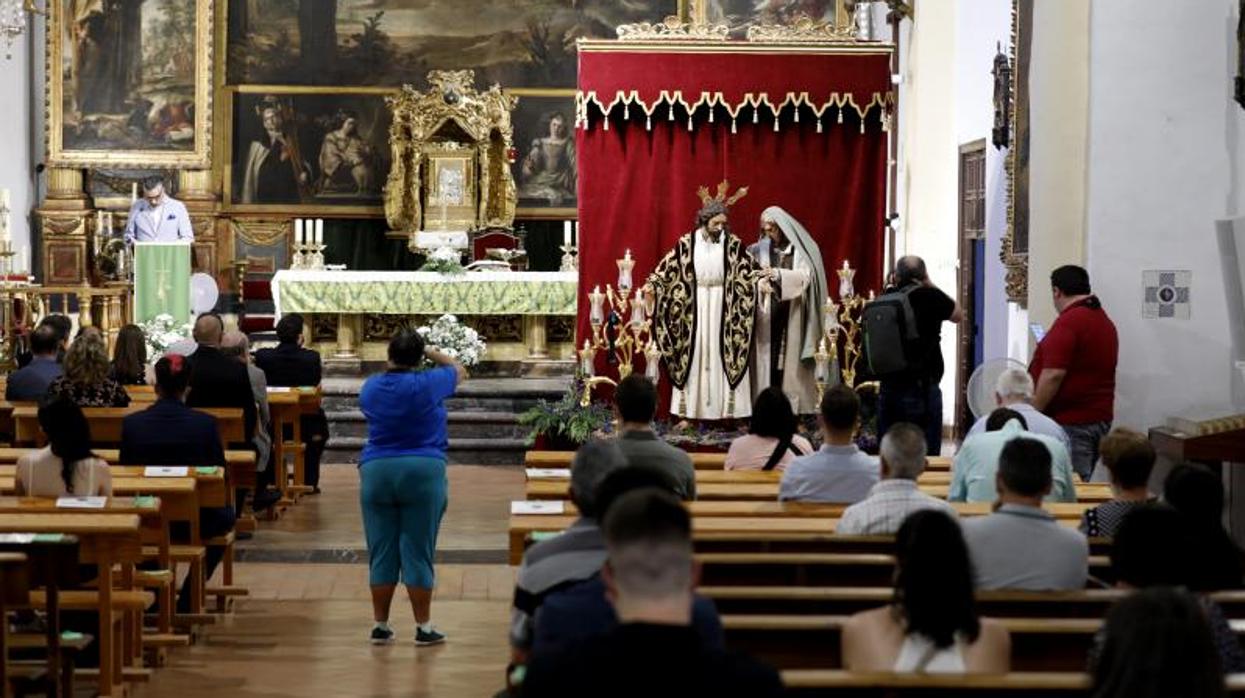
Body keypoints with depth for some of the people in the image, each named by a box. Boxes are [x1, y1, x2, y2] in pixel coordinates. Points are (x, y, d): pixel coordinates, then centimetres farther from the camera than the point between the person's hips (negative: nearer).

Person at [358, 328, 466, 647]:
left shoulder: (370, 388, 3)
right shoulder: (428, 384, -8)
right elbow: (458, 370, 10)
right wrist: (434, 354, 24)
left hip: (376, 472, 3)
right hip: (423, 473, -3)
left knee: (381, 553, 7)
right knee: (418, 553, 0)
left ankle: (380, 625, 11)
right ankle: (423, 627, 4)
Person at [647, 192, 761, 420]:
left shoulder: (732, 244, 0)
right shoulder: (687, 243, 0)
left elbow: (748, 268, -2)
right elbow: (668, 266, 1)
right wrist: (652, 285, -10)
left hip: (723, 305, 0)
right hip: (694, 305, 0)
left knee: (723, 353, -2)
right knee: (693, 352, 1)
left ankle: (725, 408, 2)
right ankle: (690, 410, 6)